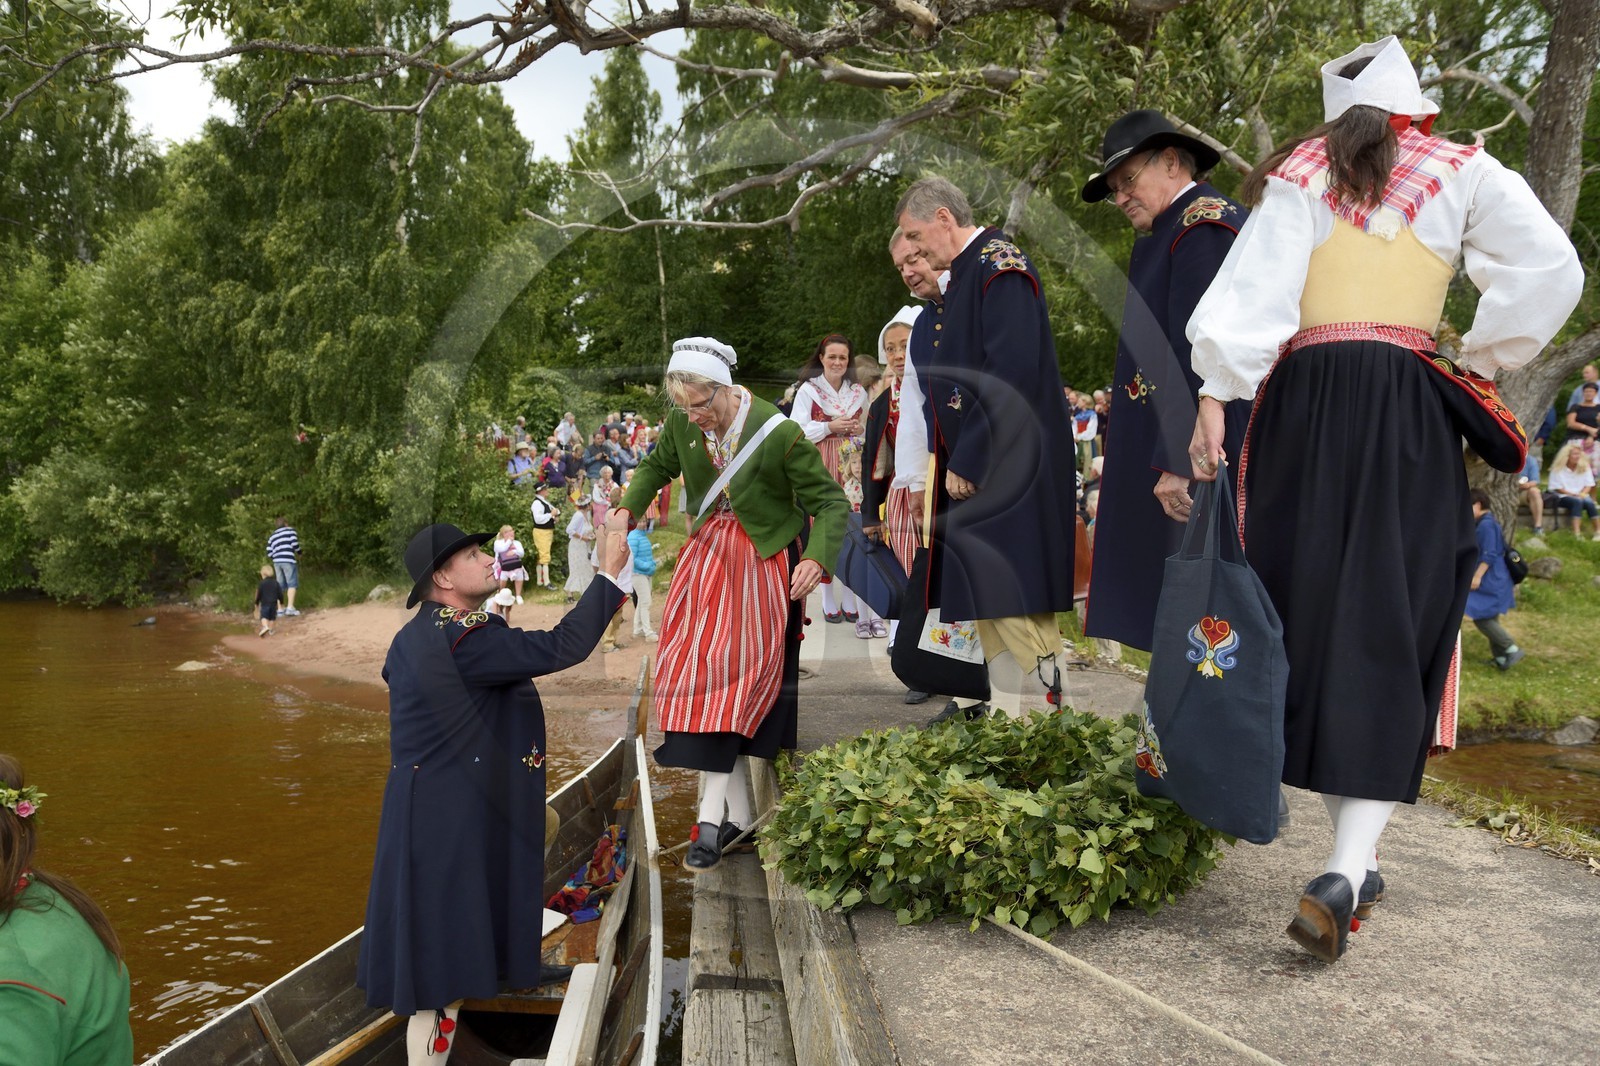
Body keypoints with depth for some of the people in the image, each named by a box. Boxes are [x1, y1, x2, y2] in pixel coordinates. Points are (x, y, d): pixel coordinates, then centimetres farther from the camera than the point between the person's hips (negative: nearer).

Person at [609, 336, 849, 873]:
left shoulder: (779, 433, -24)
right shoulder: (682, 423, -9)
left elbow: (832, 502, -18)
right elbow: (656, 466, 12)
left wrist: (816, 559, -35)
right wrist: (627, 509, -6)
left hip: (762, 559, -5)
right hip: (709, 550, 5)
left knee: (739, 668, -9)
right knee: (697, 664, -1)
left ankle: (711, 817, -2)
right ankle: (738, 812, 6)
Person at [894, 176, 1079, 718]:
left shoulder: (999, 264, -11)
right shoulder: (965, 273, 17)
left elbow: (1012, 375, -21)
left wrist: (969, 463, -19)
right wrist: (954, 460, 12)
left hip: (1006, 469, -10)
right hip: (975, 466, 10)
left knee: (1016, 600, -8)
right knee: (985, 596, 12)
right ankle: (1005, 713, 19)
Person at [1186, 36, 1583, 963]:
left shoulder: (1301, 175, 10)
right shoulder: (1461, 174, 10)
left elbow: (1255, 288, -3)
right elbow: (1551, 267, -1)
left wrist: (1216, 395, -8)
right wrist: (1486, 361, 9)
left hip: (1302, 401, 1)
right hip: (1408, 409, -1)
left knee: (1313, 619, 10)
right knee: (1387, 638, -2)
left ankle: (1355, 859, 19)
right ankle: (1345, 871, -15)